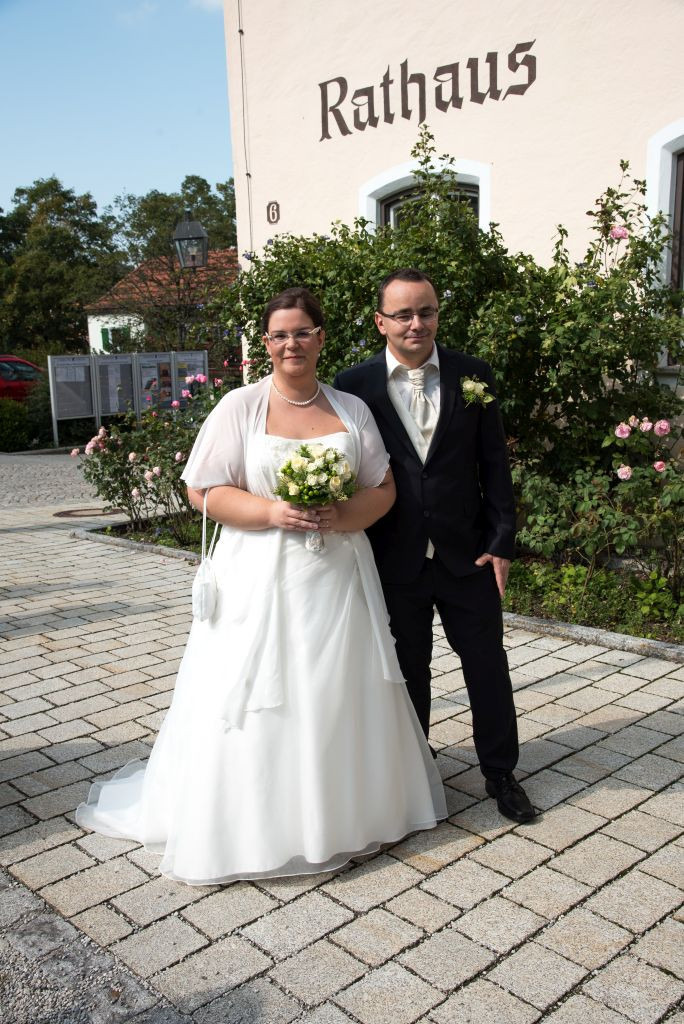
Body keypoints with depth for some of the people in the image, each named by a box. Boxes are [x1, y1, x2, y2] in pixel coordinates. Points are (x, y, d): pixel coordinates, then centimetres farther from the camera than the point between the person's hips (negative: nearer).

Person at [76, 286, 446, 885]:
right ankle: (246, 825, 20)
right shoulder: (241, 406, -2)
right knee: (258, 703, 2)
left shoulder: (351, 409, 8)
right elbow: (204, 492, -4)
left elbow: (384, 489, 7)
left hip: (338, 577, 3)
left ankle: (349, 809, 31)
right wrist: (273, 513, -18)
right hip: (262, 581, -3)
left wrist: (343, 516, -13)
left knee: (341, 696, 11)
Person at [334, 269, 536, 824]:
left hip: (468, 554, 1)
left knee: (489, 666, 11)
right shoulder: (354, 385, -5)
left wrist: (501, 542, -3)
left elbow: (495, 465, 1)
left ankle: (500, 771, 32)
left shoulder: (473, 376, -1)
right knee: (408, 672, 15)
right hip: (395, 562, -1)